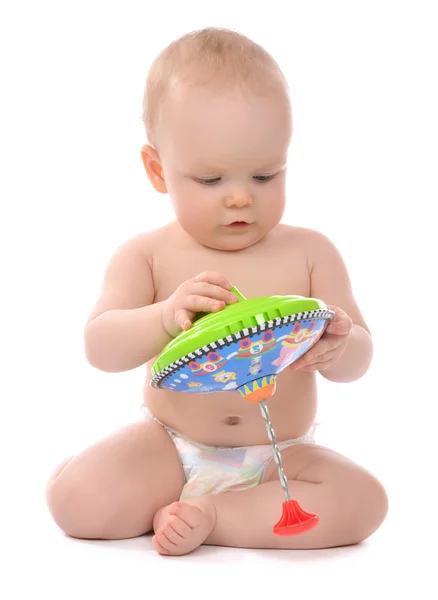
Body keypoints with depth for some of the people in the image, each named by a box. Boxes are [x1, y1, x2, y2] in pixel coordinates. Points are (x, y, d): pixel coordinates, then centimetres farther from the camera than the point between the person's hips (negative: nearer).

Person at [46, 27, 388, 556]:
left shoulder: (310, 253, -2)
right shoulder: (147, 255, -3)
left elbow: (358, 360, -3)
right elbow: (100, 348, -16)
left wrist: (338, 348, -30)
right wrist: (166, 317, -38)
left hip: (281, 455, 1)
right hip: (169, 447, 0)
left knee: (362, 501, -25)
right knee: (76, 500, -24)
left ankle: (207, 516, -14)